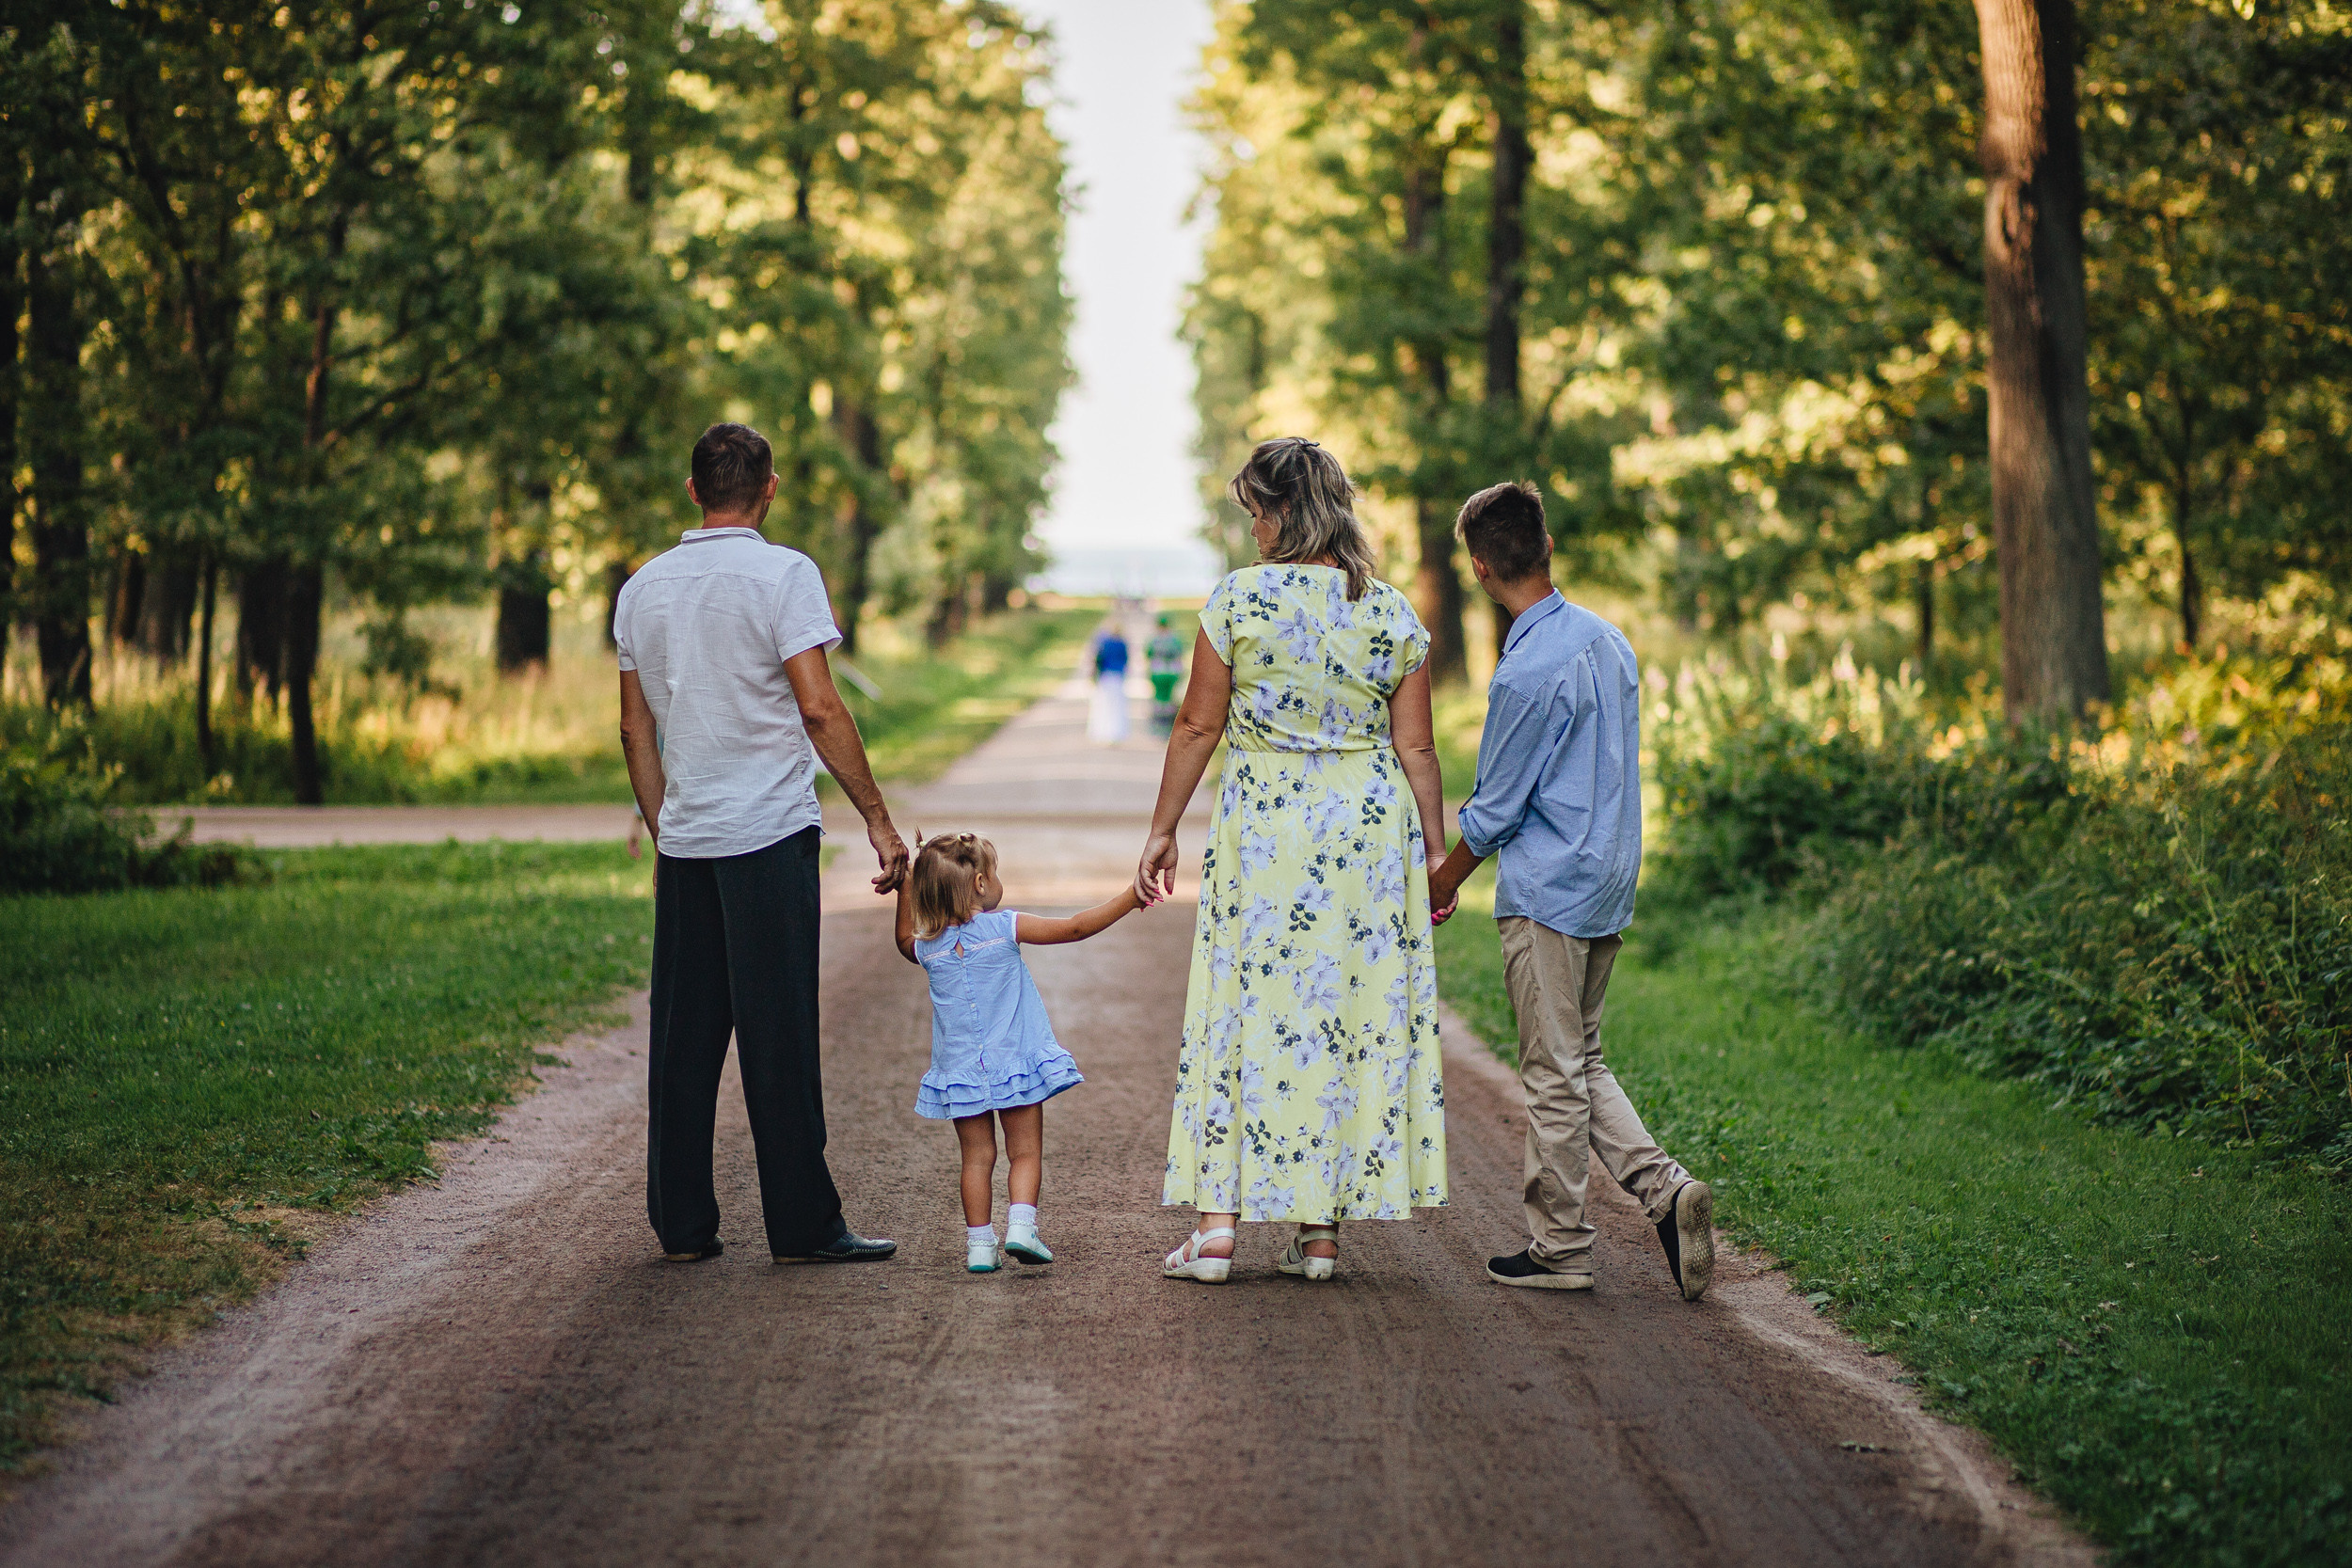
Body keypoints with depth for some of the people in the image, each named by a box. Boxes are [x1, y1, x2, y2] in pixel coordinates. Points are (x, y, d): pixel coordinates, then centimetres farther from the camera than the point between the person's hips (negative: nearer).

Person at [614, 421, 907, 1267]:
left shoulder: (643, 587, 12)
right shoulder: (782, 574, -6)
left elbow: (636, 729, 15)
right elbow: (818, 708, -12)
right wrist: (878, 819, -8)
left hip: (684, 842, 5)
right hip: (769, 833, -5)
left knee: (684, 1037, 9)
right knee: (778, 1037, -2)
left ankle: (682, 1224, 12)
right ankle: (801, 1224, 1)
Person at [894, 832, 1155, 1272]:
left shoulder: (928, 947, 0)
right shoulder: (1005, 927, -10)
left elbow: (905, 941, 26)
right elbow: (1075, 928, -9)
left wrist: (905, 891, 25)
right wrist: (1129, 899, -3)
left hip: (960, 1070, 3)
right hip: (1015, 1062, -3)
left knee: (977, 1157, 9)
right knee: (1025, 1152, 5)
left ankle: (979, 1243, 6)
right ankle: (1021, 1225, -12)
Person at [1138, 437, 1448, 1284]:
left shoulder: (1238, 599, -5)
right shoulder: (1393, 613, 3)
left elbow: (1199, 727, -2)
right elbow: (1415, 748, 3)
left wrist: (1163, 830, 7)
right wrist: (1434, 855, 11)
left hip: (1262, 824, -2)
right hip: (1371, 824, 2)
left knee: (1246, 1006, 4)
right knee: (1355, 1012, 7)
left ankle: (1218, 1224, 2)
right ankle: (1322, 1226, 9)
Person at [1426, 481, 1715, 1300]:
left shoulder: (1528, 673, -19)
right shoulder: (1608, 639, 6)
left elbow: (1494, 810, -12)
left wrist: (1441, 885, 2)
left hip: (1546, 893, -8)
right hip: (1611, 884, 8)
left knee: (1555, 1072, 1)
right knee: (1581, 1059, 17)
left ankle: (1558, 1247, 10)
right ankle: (1664, 1189, 4)